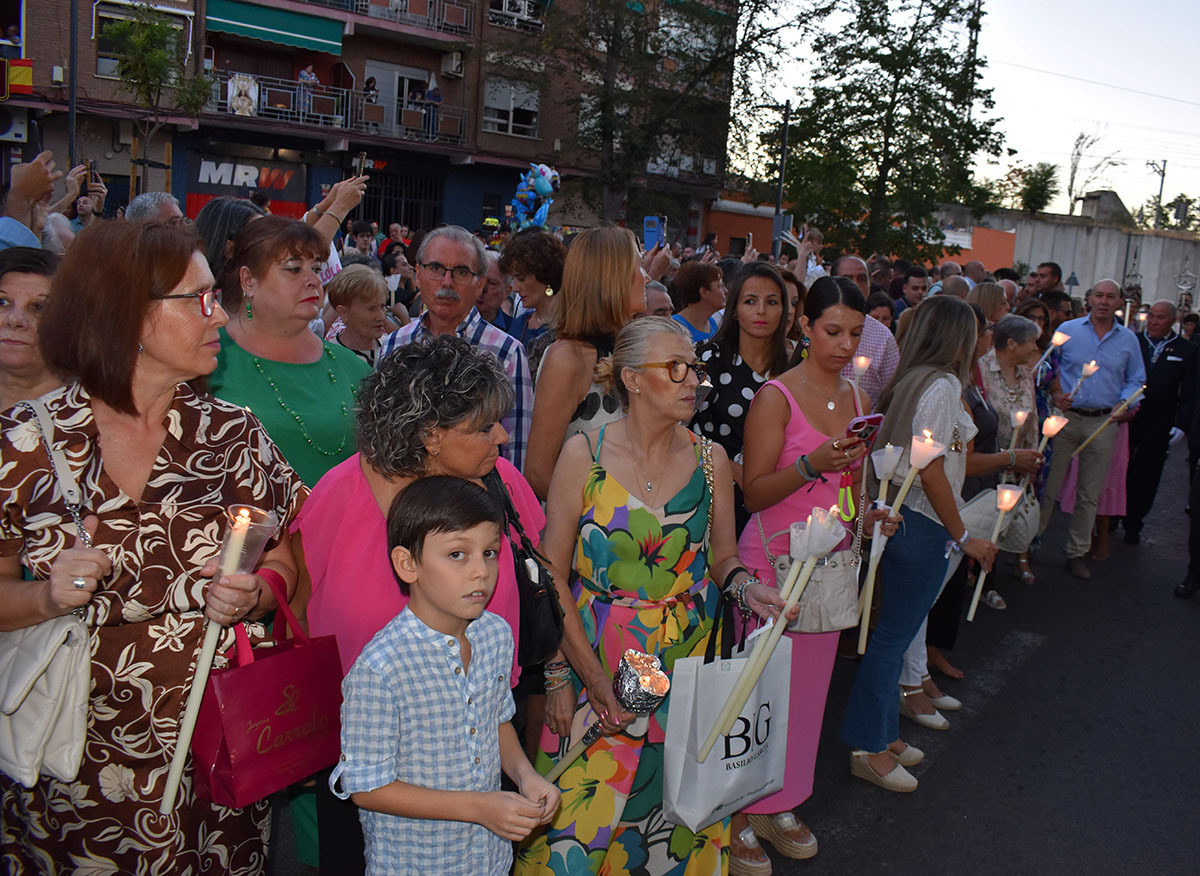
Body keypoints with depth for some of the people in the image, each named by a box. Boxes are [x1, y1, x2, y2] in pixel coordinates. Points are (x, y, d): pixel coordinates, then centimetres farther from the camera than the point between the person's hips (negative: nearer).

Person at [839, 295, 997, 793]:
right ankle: (868, 749, 12)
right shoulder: (943, 385, -15)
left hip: (897, 516, 9)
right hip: (922, 526, -9)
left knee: (894, 632, 17)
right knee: (895, 635, 1)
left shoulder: (907, 381, 10)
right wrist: (963, 537, -12)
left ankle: (882, 734, 30)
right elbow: (931, 474, -19)